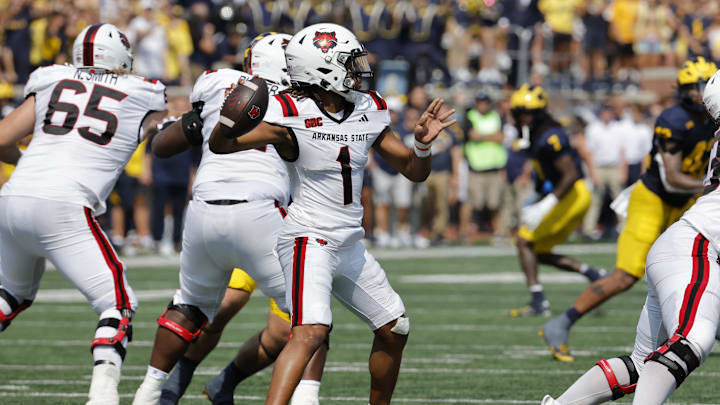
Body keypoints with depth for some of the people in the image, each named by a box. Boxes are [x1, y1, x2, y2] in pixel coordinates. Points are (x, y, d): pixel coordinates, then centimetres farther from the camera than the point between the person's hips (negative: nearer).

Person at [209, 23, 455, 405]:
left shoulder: (368, 112, 5)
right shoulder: (293, 116, -14)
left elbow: (414, 171, 13)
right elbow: (221, 145, -16)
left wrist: (423, 143, -8)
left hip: (350, 244, 8)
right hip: (309, 240, -8)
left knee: (394, 329, 16)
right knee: (311, 331, -27)